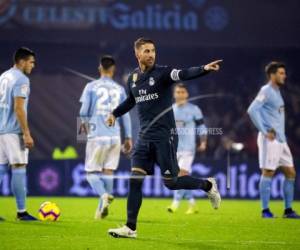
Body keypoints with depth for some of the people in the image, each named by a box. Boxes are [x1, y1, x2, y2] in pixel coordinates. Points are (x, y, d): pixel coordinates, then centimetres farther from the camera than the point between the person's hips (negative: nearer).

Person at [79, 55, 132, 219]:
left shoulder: (91, 87, 1)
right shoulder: (119, 89, 8)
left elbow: (83, 112, -2)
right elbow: (125, 115, 8)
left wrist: (85, 124, 19)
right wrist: (128, 137, 12)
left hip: (97, 136, -3)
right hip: (115, 137, 3)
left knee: (91, 172, 3)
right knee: (108, 172, 8)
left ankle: (104, 195, -24)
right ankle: (102, 208, 4)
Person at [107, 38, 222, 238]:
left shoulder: (162, 73, -9)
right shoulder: (133, 78, 9)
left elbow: (184, 74, -28)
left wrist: (204, 69, -45)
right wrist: (115, 114, 28)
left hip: (164, 136, -5)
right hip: (145, 137, 5)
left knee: (171, 182, -3)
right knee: (135, 179, -3)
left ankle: (208, 185, 23)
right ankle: (130, 228, 1)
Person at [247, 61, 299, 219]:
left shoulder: (277, 91, 18)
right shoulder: (266, 91, -9)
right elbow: (252, 110, -19)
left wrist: (281, 135, 17)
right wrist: (265, 132, -19)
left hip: (280, 140, 9)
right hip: (270, 140, -9)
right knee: (268, 172, -7)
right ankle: (265, 210, -3)